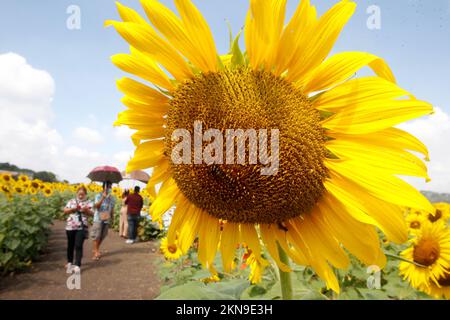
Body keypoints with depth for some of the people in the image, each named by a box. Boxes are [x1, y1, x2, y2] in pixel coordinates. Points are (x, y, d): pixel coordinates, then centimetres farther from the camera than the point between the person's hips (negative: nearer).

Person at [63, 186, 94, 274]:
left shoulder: (89, 202, 3)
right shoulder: (72, 201, 8)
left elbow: (91, 213, -3)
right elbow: (65, 211, 4)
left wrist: (86, 210, -23)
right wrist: (73, 209, -13)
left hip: (81, 227, -3)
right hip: (70, 227, 3)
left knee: (78, 246, -8)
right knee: (70, 245, 15)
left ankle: (77, 265, -7)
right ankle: (70, 262, 32)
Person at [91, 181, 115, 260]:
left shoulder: (111, 198, 9)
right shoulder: (99, 196, -7)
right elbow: (96, 206, -20)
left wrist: (112, 218, 17)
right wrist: (103, 197, -28)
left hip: (107, 220, 5)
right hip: (98, 219, -5)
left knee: (102, 236, 8)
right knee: (97, 236, -5)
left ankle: (96, 250, 24)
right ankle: (96, 252, -1)